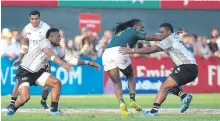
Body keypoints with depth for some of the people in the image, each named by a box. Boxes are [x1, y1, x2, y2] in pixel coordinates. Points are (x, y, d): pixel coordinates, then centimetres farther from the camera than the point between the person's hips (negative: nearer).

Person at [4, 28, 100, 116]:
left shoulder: (56, 49, 5)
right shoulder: (45, 43, -19)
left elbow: (69, 59, 10)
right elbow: (52, 55, -39)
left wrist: (87, 63, 8)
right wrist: (63, 64, -54)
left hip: (37, 72, 8)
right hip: (24, 73, -8)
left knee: (56, 82, -8)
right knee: (25, 97, -25)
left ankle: (54, 110, 2)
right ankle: (12, 109, 6)